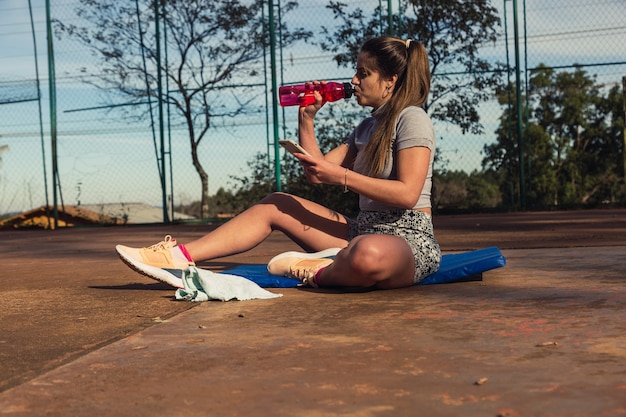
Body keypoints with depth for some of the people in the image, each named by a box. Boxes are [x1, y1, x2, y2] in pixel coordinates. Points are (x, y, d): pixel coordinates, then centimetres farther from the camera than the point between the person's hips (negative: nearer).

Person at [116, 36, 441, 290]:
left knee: (369, 255, -46)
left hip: (407, 241, -8)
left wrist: (339, 175, -18)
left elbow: (408, 194, -19)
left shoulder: (411, 118, -7)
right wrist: (306, 120, 7)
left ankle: (316, 272, -15)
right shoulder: (368, 127, 19)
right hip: (364, 231, 8)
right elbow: (316, 173, 15)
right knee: (275, 205, 2)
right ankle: (181, 258, -9)